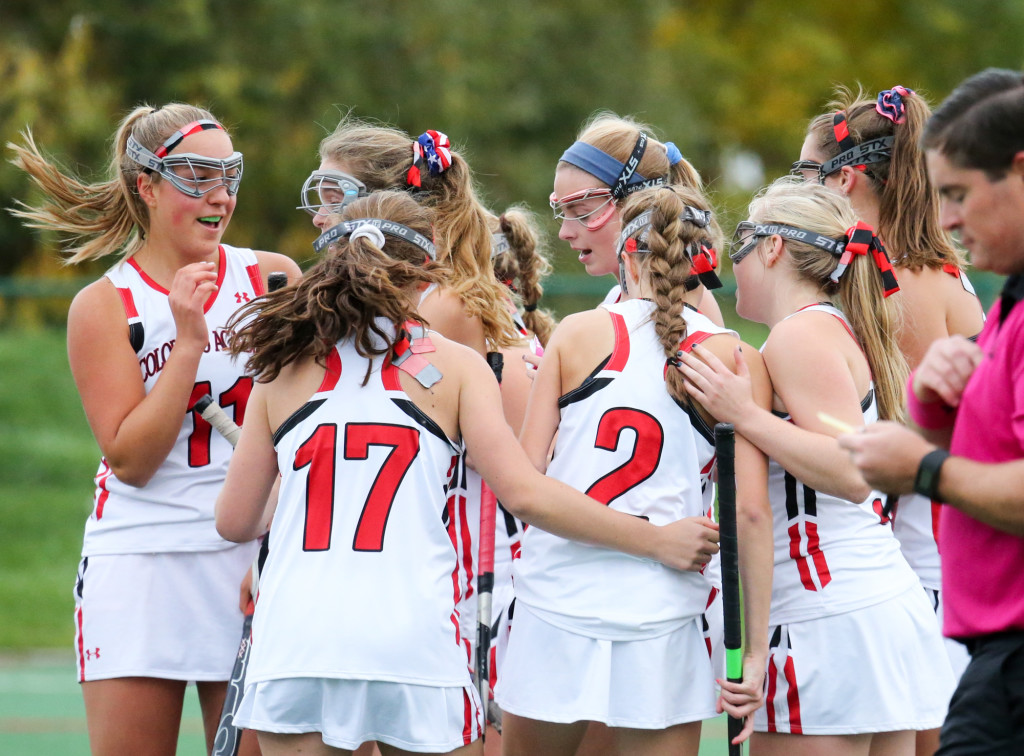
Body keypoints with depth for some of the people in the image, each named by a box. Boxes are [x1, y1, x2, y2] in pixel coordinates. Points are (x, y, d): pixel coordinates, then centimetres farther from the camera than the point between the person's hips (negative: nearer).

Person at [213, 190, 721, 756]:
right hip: (411, 636, -1)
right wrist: (658, 541, 4)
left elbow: (235, 521, 13)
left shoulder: (284, 369, 10)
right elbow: (524, 495, -5)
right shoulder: (453, 365, 4)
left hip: (294, 638, 1)